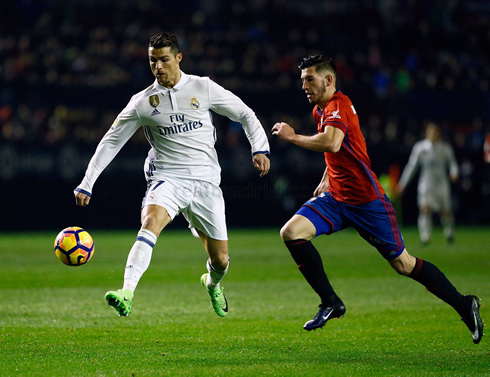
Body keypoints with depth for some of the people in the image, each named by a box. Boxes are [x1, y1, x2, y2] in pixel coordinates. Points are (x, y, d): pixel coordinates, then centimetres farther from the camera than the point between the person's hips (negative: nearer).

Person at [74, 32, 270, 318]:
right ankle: (127, 294, -47)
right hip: (167, 179, -1)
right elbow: (111, 141, 9)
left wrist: (260, 148, -7)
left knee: (220, 260, 5)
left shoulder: (203, 88, 1)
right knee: (150, 222, -34)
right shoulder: (142, 102, 3)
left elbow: (245, 115, 8)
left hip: (205, 181, 1)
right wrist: (87, 184, 4)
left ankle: (212, 284, 43)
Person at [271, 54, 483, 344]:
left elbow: (332, 143, -36)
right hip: (335, 198, 9)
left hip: (366, 200, -9)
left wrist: (292, 136, -23)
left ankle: (464, 305, 15)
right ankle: (331, 303, -6)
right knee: (291, 232, -13)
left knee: (403, 264, -2)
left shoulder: (339, 105, -17)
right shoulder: (320, 109, 13)